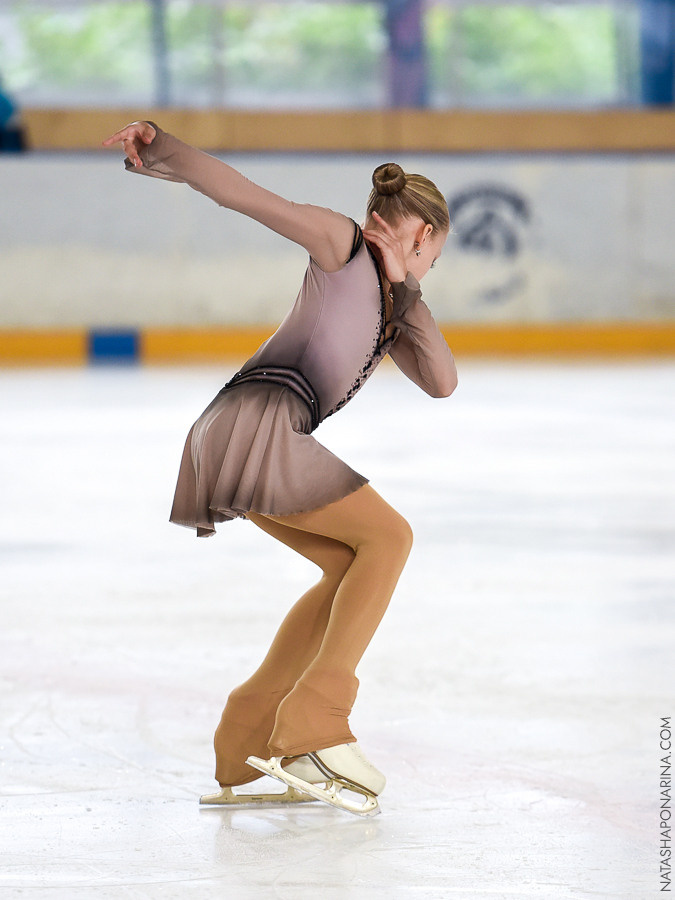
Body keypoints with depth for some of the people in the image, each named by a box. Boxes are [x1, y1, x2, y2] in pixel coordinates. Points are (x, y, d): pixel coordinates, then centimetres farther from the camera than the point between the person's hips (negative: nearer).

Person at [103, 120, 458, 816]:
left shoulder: (389, 305, 29)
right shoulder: (340, 243, 6)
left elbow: (441, 382, 20)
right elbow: (239, 192, -3)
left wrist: (405, 294, 15)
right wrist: (158, 150, -17)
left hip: (254, 444, 9)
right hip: (254, 420, -9)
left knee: (354, 567, 14)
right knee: (387, 536, -6)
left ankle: (246, 745, 10)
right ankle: (312, 727, -15)